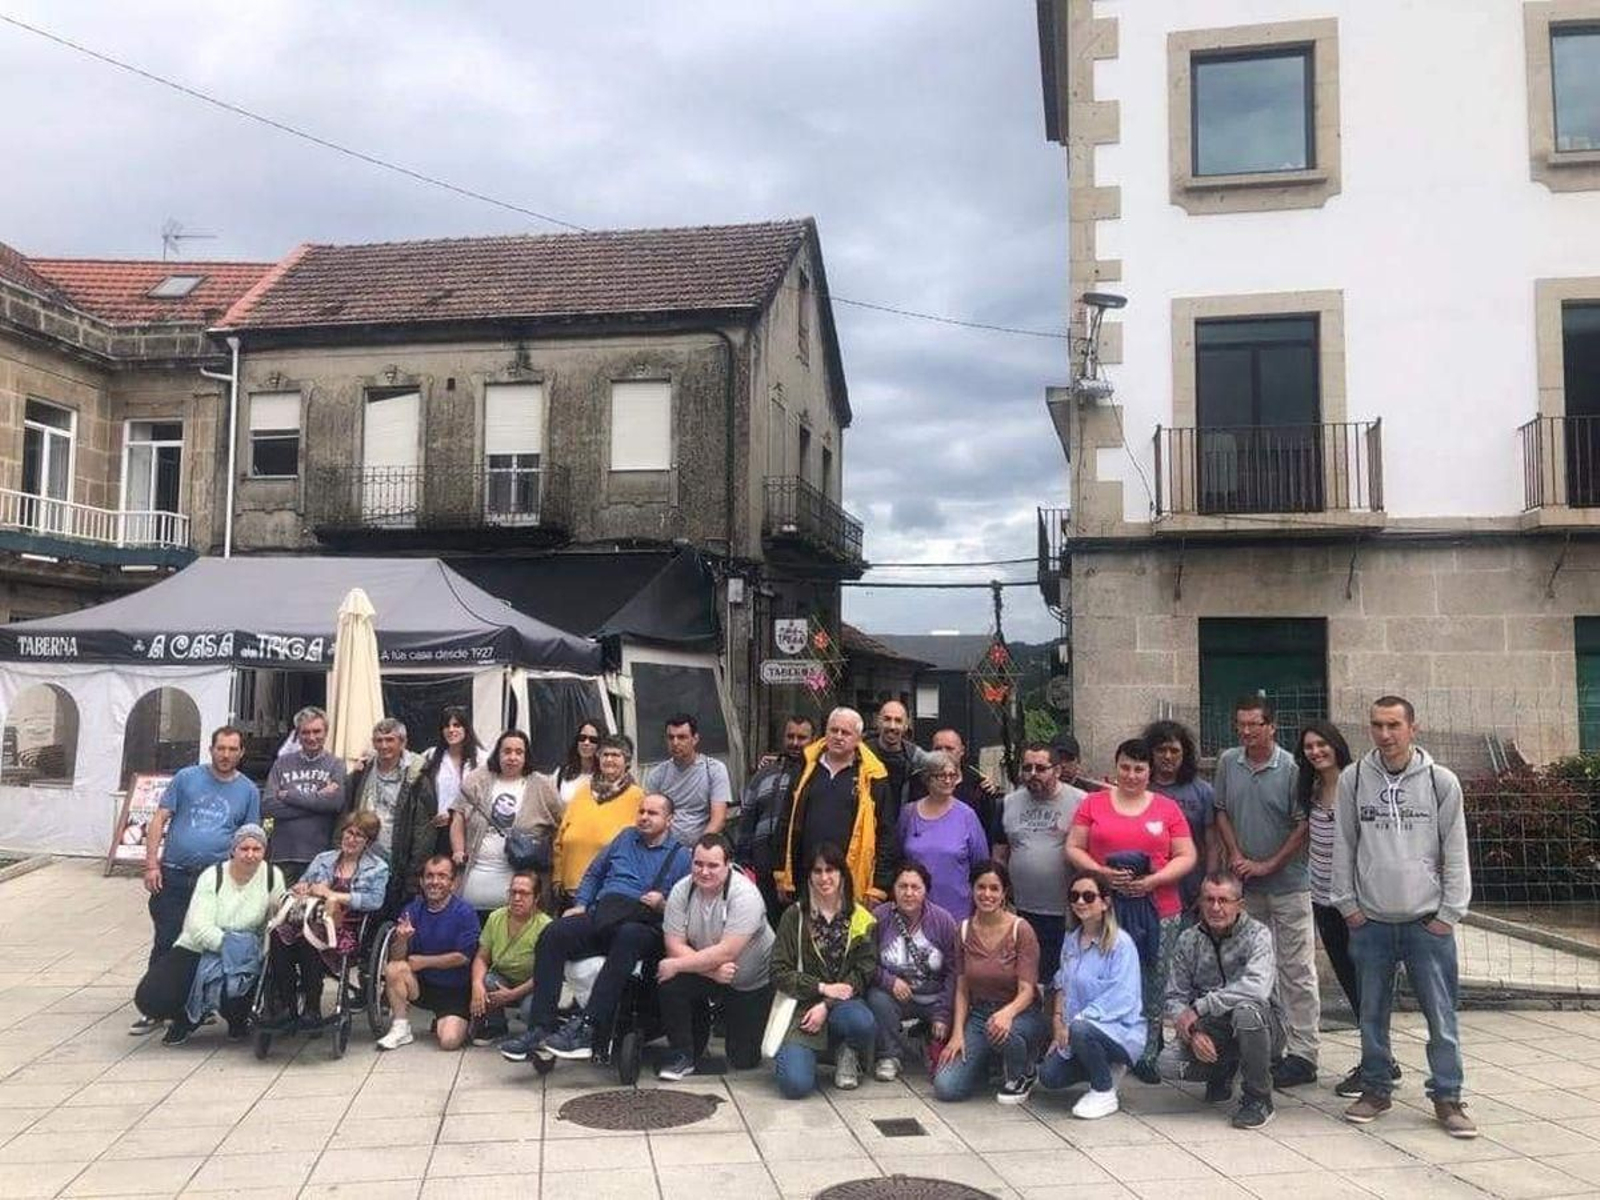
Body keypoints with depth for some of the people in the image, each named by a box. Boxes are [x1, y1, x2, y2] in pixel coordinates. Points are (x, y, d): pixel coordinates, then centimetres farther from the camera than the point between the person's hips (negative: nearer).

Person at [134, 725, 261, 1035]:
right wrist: (151, 864, -4)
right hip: (173, 875, -1)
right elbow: (160, 819, 3)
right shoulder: (187, 777, 3)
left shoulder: (248, 791, 7)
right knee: (165, 942, -1)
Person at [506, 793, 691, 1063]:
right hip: (600, 917, 5)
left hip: (644, 927, -4)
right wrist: (580, 905, 14)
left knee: (628, 937, -41)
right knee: (552, 935, -24)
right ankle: (540, 1028, -27)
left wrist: (662, 905, -15)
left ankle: (585, 1028, -43)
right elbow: (593, 873, 28)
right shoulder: (626, 838, 24)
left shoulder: (681, 856, 10)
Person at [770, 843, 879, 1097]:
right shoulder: (795, 916, 4)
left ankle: (848, 1054, 2)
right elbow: (779, 972, -1)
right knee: (795, 1084, -22)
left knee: (863, 1023, -36)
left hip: (844, 1003, 1)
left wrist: (827, 1005, -13)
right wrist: (822, 987, -12)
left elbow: (864, 972, -2)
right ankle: (789, 1052, 15)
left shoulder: (861, 919, 4)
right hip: (802, 1006, -1)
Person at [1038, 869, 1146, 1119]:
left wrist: (1075, 1021, -22)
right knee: (1048, 1076, -12)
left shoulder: (1120, 943, -15)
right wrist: (1059, 1024, 0)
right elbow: (1063, 985, 14)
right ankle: (1105, 1068, 16)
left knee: (1080, 1030, -36)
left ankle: (1105, 1094, -10)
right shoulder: (1072, 939, 8)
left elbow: (1121, 999, -21)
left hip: (1122, 1030, -7)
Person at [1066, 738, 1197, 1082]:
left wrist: (1154, 880, -11)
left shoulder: (1168, 808, 8)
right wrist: (1102, 873, -12)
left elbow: (1186, 856, 5)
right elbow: (1073, 849, 5)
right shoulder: (1093, 804, 7)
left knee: (1153, 987, 3)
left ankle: (1146, 1056, 16)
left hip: (1157, 909, 1)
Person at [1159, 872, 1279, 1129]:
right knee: (1167, 1063, -22)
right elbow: (1175, 997, 0)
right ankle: (1222, 1072, 14)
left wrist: (1199, 1008, -28)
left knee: (1246, 1010, -37)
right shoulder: (1188, 940, 1)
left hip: (1256, 1028, -3)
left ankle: (1258, 1099, -13)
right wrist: (1193, 1032, -21)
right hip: (1208, 1030, 4)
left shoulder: (1256, 934, -11)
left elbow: (1257, 987, -30)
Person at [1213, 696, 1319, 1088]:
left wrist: (1268, 865, -12)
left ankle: (1302, 1053, 4)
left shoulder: (1291, 768, -10)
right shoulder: (1228, 762, 4)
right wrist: (1236, 857, -2)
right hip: (1244, 883, 5)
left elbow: (1303, 825, -11)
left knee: (1296, 970, -1)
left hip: (1288, 883, -5)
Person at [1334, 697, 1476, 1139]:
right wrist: (1348, 904, 1)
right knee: (1372, 1013, 10)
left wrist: (1449, 914, -3)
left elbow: (1455, 853, 0)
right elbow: (1343, 847, 5)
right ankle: (1376, 1089, 24)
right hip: (1370, 920, 1)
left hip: (1427, 920, -1)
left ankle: (1447, 1098, 16)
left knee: (1441, 1014, 3)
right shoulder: (1353, 779, 0)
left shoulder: (1441, 781, -2)